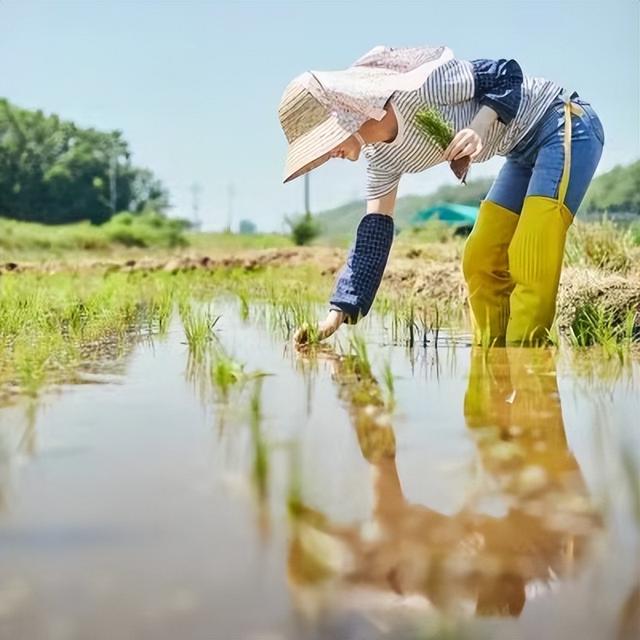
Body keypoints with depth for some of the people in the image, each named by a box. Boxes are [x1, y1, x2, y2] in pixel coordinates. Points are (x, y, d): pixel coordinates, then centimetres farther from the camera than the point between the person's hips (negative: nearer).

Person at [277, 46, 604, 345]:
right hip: (526, 150, 9)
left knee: (530, 263, -17)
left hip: (565, 126, -9)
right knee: (480, 262, 8)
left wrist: (478, 129, -34)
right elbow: (373, 235, -2)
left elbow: (506, 73, -18)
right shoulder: (382, 159, -1)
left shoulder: (416, 88, -27)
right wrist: (338, 313, -9)